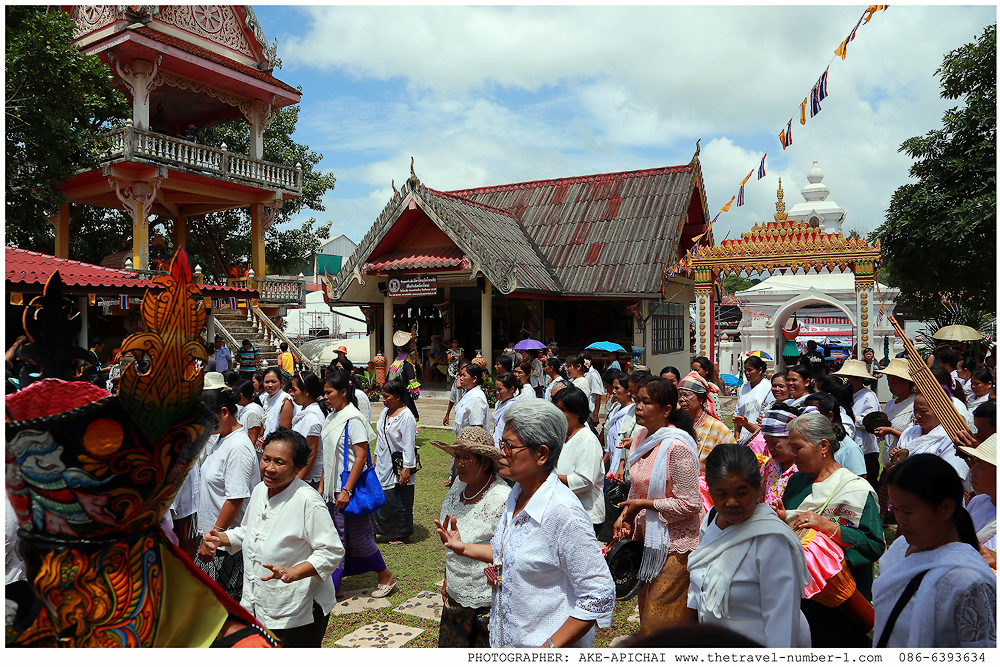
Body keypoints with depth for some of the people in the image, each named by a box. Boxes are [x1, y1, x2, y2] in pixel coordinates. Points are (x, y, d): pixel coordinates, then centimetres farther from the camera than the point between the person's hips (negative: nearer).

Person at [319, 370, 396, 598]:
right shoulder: (332, 418, 11)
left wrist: (347, 490, -23)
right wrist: (321, 486, 17)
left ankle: (386, 576, 20)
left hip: (349, 489, -8)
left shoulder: (353, 419, -16)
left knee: (358, 537, 2)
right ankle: (333, 585, 20)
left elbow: (361, 456, -20)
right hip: (332, 489, 8)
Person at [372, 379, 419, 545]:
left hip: (398, 466, -8)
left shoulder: (407, 416, -17)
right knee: (382, 498, 12)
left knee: (399, 500, 3)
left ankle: (403, 534, 19)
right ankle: (383, 530, 28)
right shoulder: (384, 412, 8)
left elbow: (408, 445, -18)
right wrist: (376, 458, 20)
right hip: (384, 464, 8)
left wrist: (406, 469, -18)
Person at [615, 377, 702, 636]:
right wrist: (626, 514, 2)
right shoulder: (643, 436, 3)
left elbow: (690, 504, -22)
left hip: (674, 543, -8)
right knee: (646, 612, 21)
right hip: (647, 537, 8)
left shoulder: (677, 446, -22)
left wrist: (645, 504, -18)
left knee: (661, 622, 1)